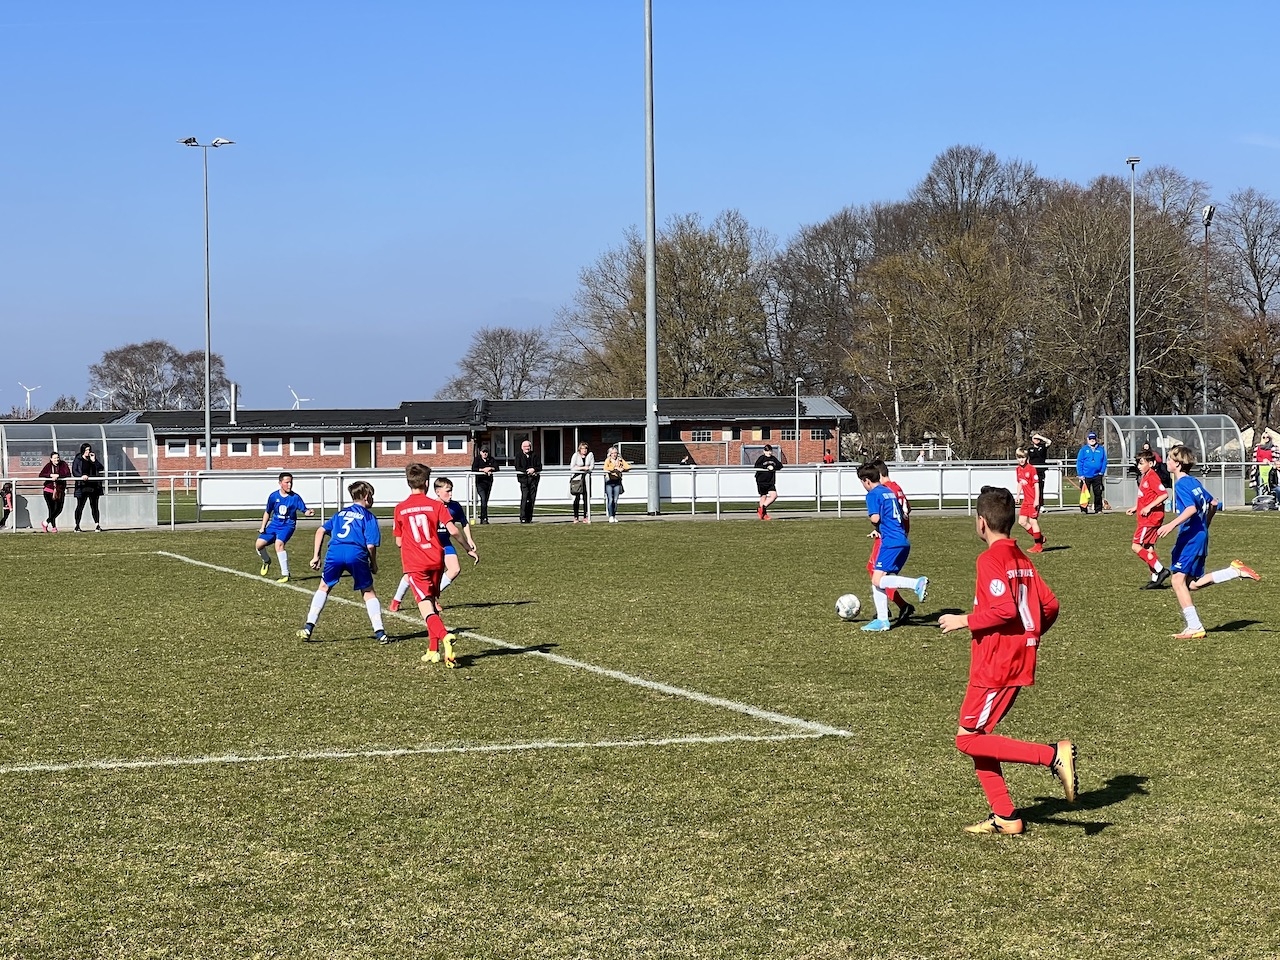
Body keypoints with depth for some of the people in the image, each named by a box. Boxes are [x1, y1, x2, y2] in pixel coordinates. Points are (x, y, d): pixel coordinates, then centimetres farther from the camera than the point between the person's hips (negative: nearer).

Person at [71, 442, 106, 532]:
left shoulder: (93, 459, 13)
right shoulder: (77, 460, 3)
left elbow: (101, 469, 5)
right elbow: (74, 471, -5)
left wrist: (94, 461, -7)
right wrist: (81, 476, -23)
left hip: (93, 486, 3)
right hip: (82, 486, -3)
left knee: (94, 506, 3)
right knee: (80, 506, -1)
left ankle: (97, 525, 2)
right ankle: (77, 526, 4)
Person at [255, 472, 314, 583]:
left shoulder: (295, 497, -11)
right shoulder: (274, 496, -2)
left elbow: (304, 511, -11)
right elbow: (267, 512, 11)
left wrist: (309, 513, -35)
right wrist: (262, 527, 7)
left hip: (287, 525, -4)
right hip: (274, 524, 4)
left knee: (279, 544, -30)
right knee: (258, 544, -6)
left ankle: (285, 574, -22)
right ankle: (266, 561, 30)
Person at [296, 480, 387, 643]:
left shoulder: (340, 513, 29)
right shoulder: (368, 517, 15)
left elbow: (321, 531, 19)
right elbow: (371, 545, 4)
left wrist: (316, 556, 19)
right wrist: (373, 565, 20)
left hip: (335, 551, 3)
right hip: (357, 553, -3)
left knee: (324, 587, 21)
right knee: (368, 592, 12)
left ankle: (309, 627, 13)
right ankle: (379, 632, 4)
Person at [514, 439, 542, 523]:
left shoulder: (535, 456, 14)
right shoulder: (519, 456, 7)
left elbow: (539, 467, 7)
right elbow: (517, 468, -3)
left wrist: (533, 469, -13)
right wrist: (527, 471, -15)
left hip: (534, 479, 3)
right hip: (524, 479, -3)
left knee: (532, 499, 0)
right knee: (524, 498, -14)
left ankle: (529, 518, 6)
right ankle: (523, 518, -14)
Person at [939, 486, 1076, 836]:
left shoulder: (990, 559, -14)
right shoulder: (1022, 560, 11)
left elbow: (1005, 609, -25)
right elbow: (1050, 605, 11)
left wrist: (965, 621, -13)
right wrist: (1031, 635, 25)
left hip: (994, 666, -9)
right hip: (1019, 661, 9)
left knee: (969, 739, -5)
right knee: (977, 735, 14)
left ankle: (1054, 754, -15)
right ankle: (1005, 817, 12)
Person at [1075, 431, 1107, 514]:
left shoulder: (1101, 449, 7)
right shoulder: (1084, 449, 2)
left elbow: (1104, 461, 8)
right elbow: (1079, 462, 0)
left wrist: (1102, 472, -4)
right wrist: (1080, 475, -7)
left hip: (1097, 475, 1)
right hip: (1086, 476, -1)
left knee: (1098, 493, 4)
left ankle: (1098, 509, 11)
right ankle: (1083, 509, 8)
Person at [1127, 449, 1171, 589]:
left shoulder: (1152, 477, -16)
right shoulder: (1144, 477, 15)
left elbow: (1164, 494, -24)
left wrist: (1149, 507, -25)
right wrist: (1135, 508, 18)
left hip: (1151, 518, -10)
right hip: (1147, 518, 10)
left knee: (1136, 546, -11)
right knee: (1148, 548, 12)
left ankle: (1161, 570, -12)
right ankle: (1155, 579, 15)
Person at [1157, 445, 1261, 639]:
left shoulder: (1181, 484, -12)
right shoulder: (1194, 482, 15)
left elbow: (1191, 508, -27)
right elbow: (1213, 503, 24)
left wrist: (1172, 525, -37)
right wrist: (1206, 525, 35)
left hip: (1190, 537, -9)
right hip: (1201, 536, 9)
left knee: (1178, 581, -5)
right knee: (1192, 583, 11)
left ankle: (1195, 628, -6)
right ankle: (1236, 571, 2)